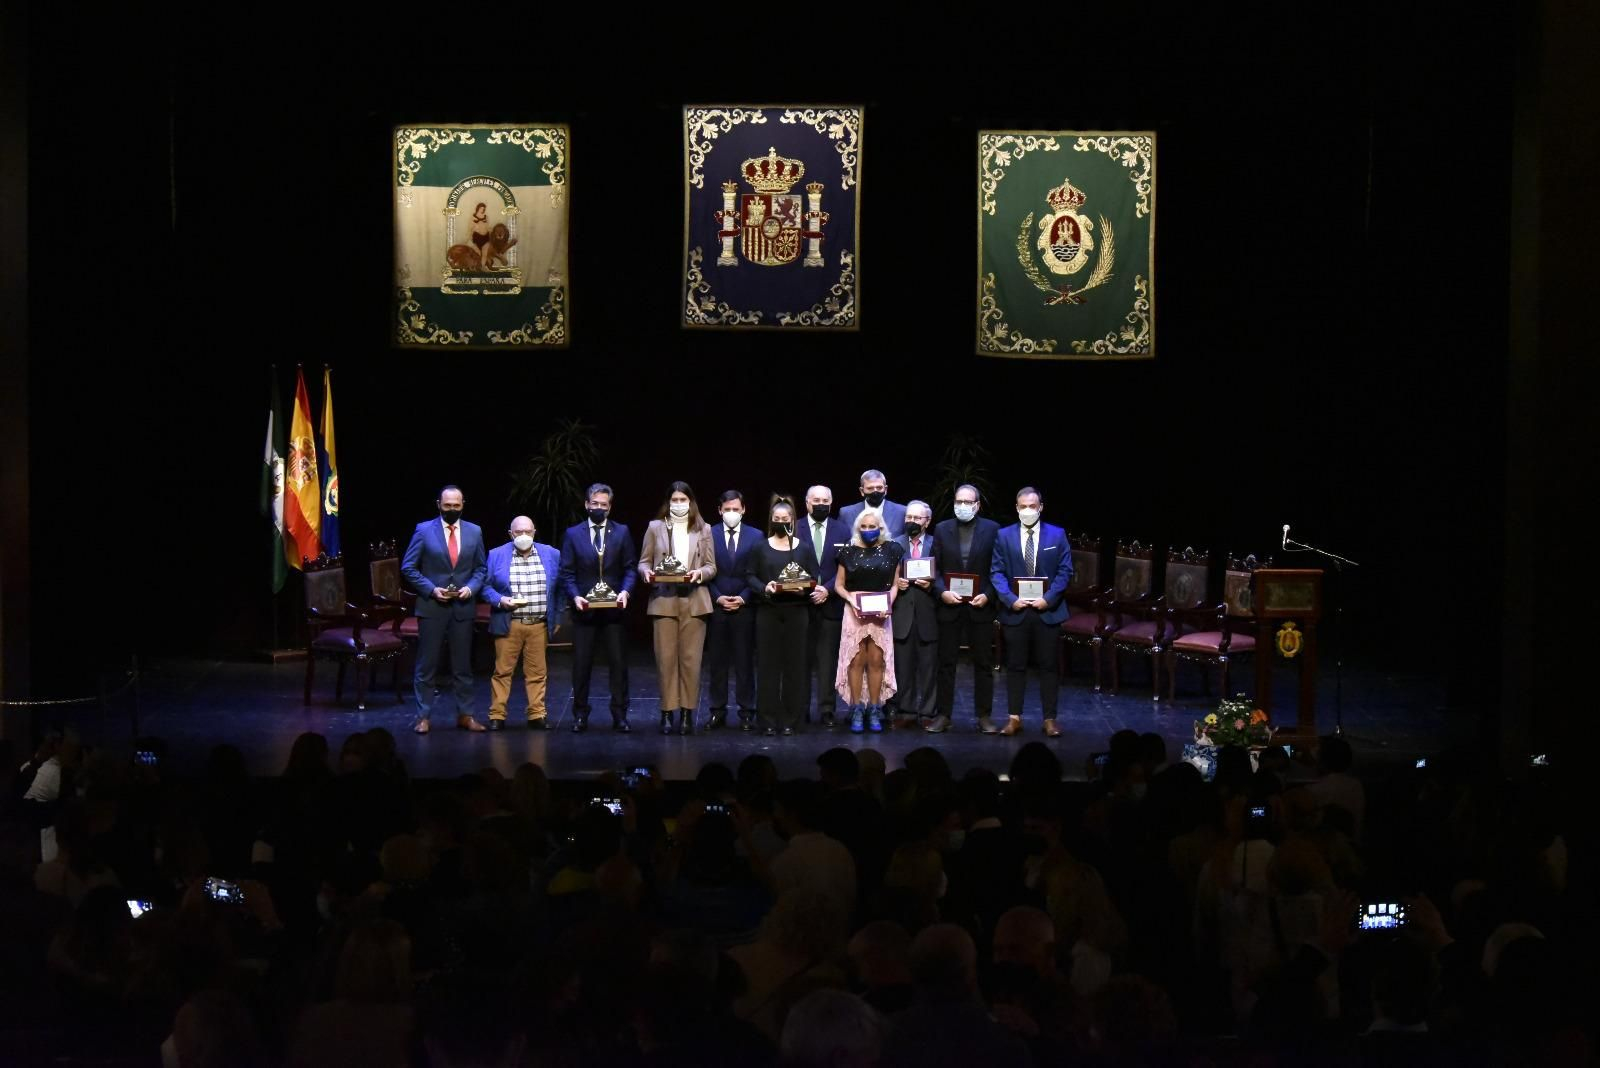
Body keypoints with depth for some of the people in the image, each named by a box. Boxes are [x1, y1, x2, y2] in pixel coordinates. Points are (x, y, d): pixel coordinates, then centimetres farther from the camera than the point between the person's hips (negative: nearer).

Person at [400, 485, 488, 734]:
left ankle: (465, 715, 16)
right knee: (426, 665, 1)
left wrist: (471, 587, -7)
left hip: (463, 607, 3)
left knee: (463, 665, 8)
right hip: (431, 606, -3)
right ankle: (423, 717, 7)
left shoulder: (474, 532, 6)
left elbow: (481, 568, 11)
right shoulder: (424, 530, -3)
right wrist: (432, 589, -12)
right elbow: (408, 568, -2)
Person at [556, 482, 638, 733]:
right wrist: (575, 596, -13)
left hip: (613, 608, 0)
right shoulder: (573, 534, 5)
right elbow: (566, 573, 3)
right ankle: (580, 715, 11)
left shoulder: (622, 532, 7)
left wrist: (625, 591, -12)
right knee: (581, 663, 3)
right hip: (585, 608, 0)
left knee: (619, 663, 1)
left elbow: (630, 568, 5)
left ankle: (619, 715, 7)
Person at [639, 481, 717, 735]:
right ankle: (667, 712, 3)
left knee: (691, 658, -2)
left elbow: (712, 566, 9)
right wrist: (647, 572, -12)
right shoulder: (655, 527, 11)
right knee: (665, 657, -3)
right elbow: (644, 561, 10)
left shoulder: (703, 530, 12)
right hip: (663, 600, 0)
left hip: (694, 601, 0)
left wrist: (700, 573, -12)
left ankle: (687, 712, 4)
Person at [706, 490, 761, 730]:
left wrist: (743, 598, -8)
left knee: (745, 661, 1)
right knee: (717, 661, 3)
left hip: (744, 606, -1)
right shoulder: (709, 536, 6)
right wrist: (717, 597, -7)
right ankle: (718, 711, 9)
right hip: (716, 605, 1)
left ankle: (746, 713, 5)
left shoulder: (755, 537, 5)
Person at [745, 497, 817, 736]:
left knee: (794, 663, 0)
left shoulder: (803, 549, 9)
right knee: (768, 663, -2)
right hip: (768, 611, 0)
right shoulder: (760, 547, 8)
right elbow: (749, 576, 4)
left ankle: (790, 719, 6)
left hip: (796, 611, 1)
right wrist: (764, 588, -14)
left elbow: (813, 578, 6)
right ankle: (768, 719, 2)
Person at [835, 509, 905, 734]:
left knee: (876, 660, -1)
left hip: (880, 612, 0)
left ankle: (874, 711, 6)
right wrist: (851, 599, -9)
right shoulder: (849, 552, 6)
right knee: (856, 660, -4)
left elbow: (895, 584, 8)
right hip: (855, 612, 0)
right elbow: (839, 584, 8)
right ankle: (857, 710, 1)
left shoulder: (891, 551, 6)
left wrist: (889, 602, -9)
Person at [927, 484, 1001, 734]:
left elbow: (998, 569, 1)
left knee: (984, 663, 4)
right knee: (946, 663, 4)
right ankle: (943, 715, 9)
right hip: (950, 605, 1)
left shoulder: (992, 529, 2)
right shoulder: (942, 530, 6)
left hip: (980, 606, -1)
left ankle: (984, 716, 9)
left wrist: (988, 595, -12)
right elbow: (935, 567, 4)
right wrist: (942, 592, -11)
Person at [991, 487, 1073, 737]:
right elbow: (997, 572, 1)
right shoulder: (1004, 536, 4)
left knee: (1049, 666, 4)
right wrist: (1011, 599, -12)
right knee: (1015, 666, 5)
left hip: (1048, 610, 0)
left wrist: (1049, 599, -12)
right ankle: (1014, 717, 12)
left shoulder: (1057, 535, 3)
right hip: (1015, 610, 0)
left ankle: (1050, 719, 10)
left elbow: (1065, 571, 0)